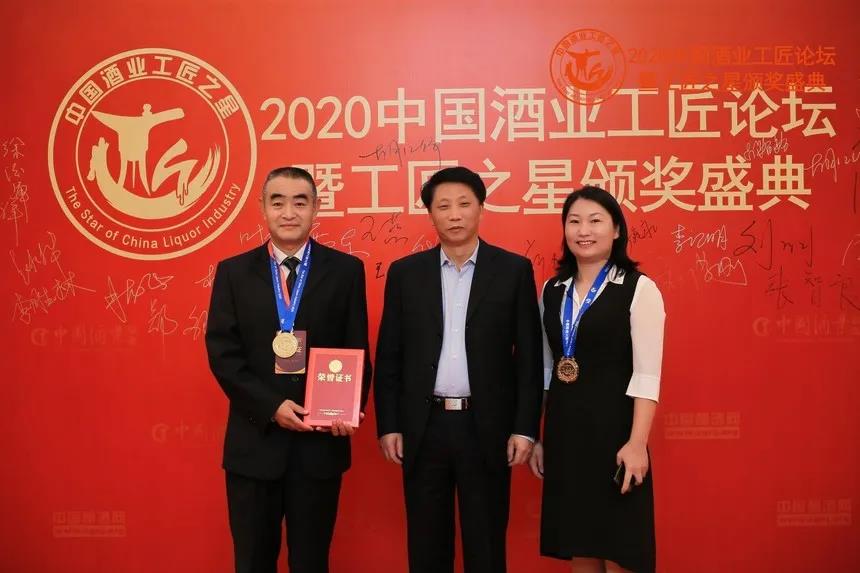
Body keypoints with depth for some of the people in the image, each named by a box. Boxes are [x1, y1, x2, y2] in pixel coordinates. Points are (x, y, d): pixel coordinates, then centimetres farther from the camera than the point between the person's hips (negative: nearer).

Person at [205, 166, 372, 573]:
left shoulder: (346, 270, 2)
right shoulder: (233, 272, 4)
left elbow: (357, 351, 1)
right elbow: (222, 352, -2)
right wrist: (271, 406, -13)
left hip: (321, 440, -1)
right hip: (255, 440, 1)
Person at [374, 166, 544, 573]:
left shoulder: (514, 270, 0)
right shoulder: (405, 273, 4)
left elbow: (529, 357, -1)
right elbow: (388, 358, 5)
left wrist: (525, 428, -5)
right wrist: (388, 425, 1)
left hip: (486, 427, -1)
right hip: (423, 427, 2)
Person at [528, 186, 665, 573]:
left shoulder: (639, 289, -8)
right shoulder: (551, 290, 9)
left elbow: (647, 374, -12)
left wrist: (637, 443, -19)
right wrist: (535, 437, 13)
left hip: (613, 428, -5)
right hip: (563, 431, 5)